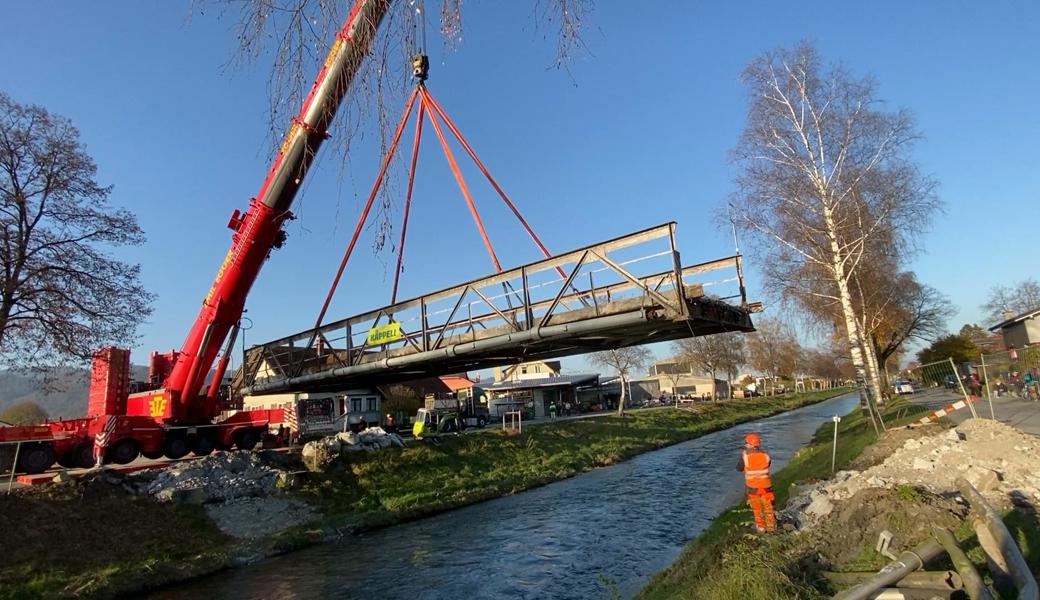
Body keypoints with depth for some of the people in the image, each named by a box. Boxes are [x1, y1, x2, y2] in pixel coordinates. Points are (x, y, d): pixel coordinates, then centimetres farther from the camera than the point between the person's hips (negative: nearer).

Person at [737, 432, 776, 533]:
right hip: (766, 486, 1)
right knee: (768, 508, 19)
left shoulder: (745, 456, -20)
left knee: (757, 509, 18)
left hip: (753, 488, -1)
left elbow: (739, 468, -5)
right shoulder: (765, 456, -12)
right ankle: (770, 527, 25)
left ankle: (761, 527, 26)